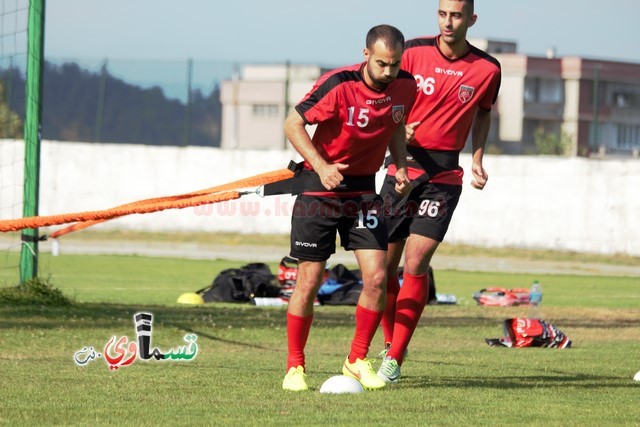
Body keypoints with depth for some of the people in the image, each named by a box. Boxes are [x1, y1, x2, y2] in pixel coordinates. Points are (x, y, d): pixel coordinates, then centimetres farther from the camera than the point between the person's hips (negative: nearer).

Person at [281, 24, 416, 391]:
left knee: (377, 277, -7)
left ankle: (357, 361, 10)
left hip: (364, 189, 4)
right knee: (309, 281, -3)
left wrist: (401, 167, 2)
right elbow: (293, 124, -16)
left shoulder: (406, 87, -5)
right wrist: (321, 166, -28)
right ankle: (295, 366, 12)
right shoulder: (339, 85, -21)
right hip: (321, 188, -4)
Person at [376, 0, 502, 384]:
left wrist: (477, 159, 9)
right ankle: (389, 345, 23)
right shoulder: (414, 52, -2)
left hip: (444, 175, -1)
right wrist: (400, 131, -13)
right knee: (386, 266, 2)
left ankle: (396, 357, -5)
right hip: (403, 166, 1)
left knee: (416, 265, -12)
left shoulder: (487, 69, 0)